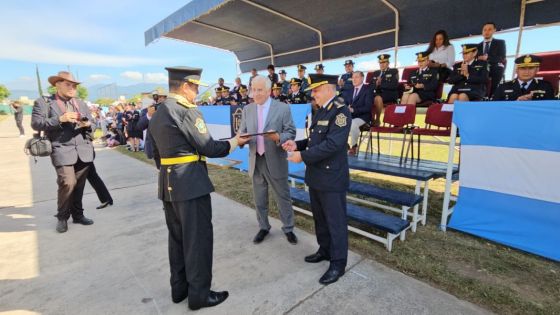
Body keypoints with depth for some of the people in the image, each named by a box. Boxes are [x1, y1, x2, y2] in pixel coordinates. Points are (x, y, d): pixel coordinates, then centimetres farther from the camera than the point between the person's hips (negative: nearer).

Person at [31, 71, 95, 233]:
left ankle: (77, 214, 24)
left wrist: (87, 124, -5)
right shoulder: (43, 102, 4)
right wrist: (60, 119, -16)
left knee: (79, 185, 9)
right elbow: (36, 123, -5)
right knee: (67, 183, -13)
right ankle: (62, 217, 8)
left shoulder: (81, 103, 18)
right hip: (62, 151, -4)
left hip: (83, 150, 4)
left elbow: (91, 123, 18)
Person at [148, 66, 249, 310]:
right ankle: (199, 293, 17)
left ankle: (179, 288, 32)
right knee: (198, 238, 3)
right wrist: (234, 142, 0)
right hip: (191, 184, -9)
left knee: (177, 237, 17)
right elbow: (209, 148, -15)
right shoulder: (187, 111, -15)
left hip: (168, 184, 9)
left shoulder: (157, 114, 13)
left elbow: (156, 153, 17)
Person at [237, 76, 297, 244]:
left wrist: (278, 137, -27)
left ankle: (288, 228, 28)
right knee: (259, 199, 15)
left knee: (283, 197, 9)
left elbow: (291, 133, -6)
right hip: (255, 160, 4)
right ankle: (263, 227, 35)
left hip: (275, 161, -3)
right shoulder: (247, 109, 7)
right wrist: (241, 138, -16)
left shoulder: (283, 108, -5)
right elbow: (242, 132, 8)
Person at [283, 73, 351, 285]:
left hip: (332, 178, -9)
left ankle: (338, 263, 22)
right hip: (316, 176, 9)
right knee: (320, 218, 21)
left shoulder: (340, 111, -16)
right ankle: (325, 250, 40)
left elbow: (332, 144, -25)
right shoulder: (321, 110, 13)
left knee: (335, 221, 5)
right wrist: (298, 145, 1)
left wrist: (303, 156, -22)